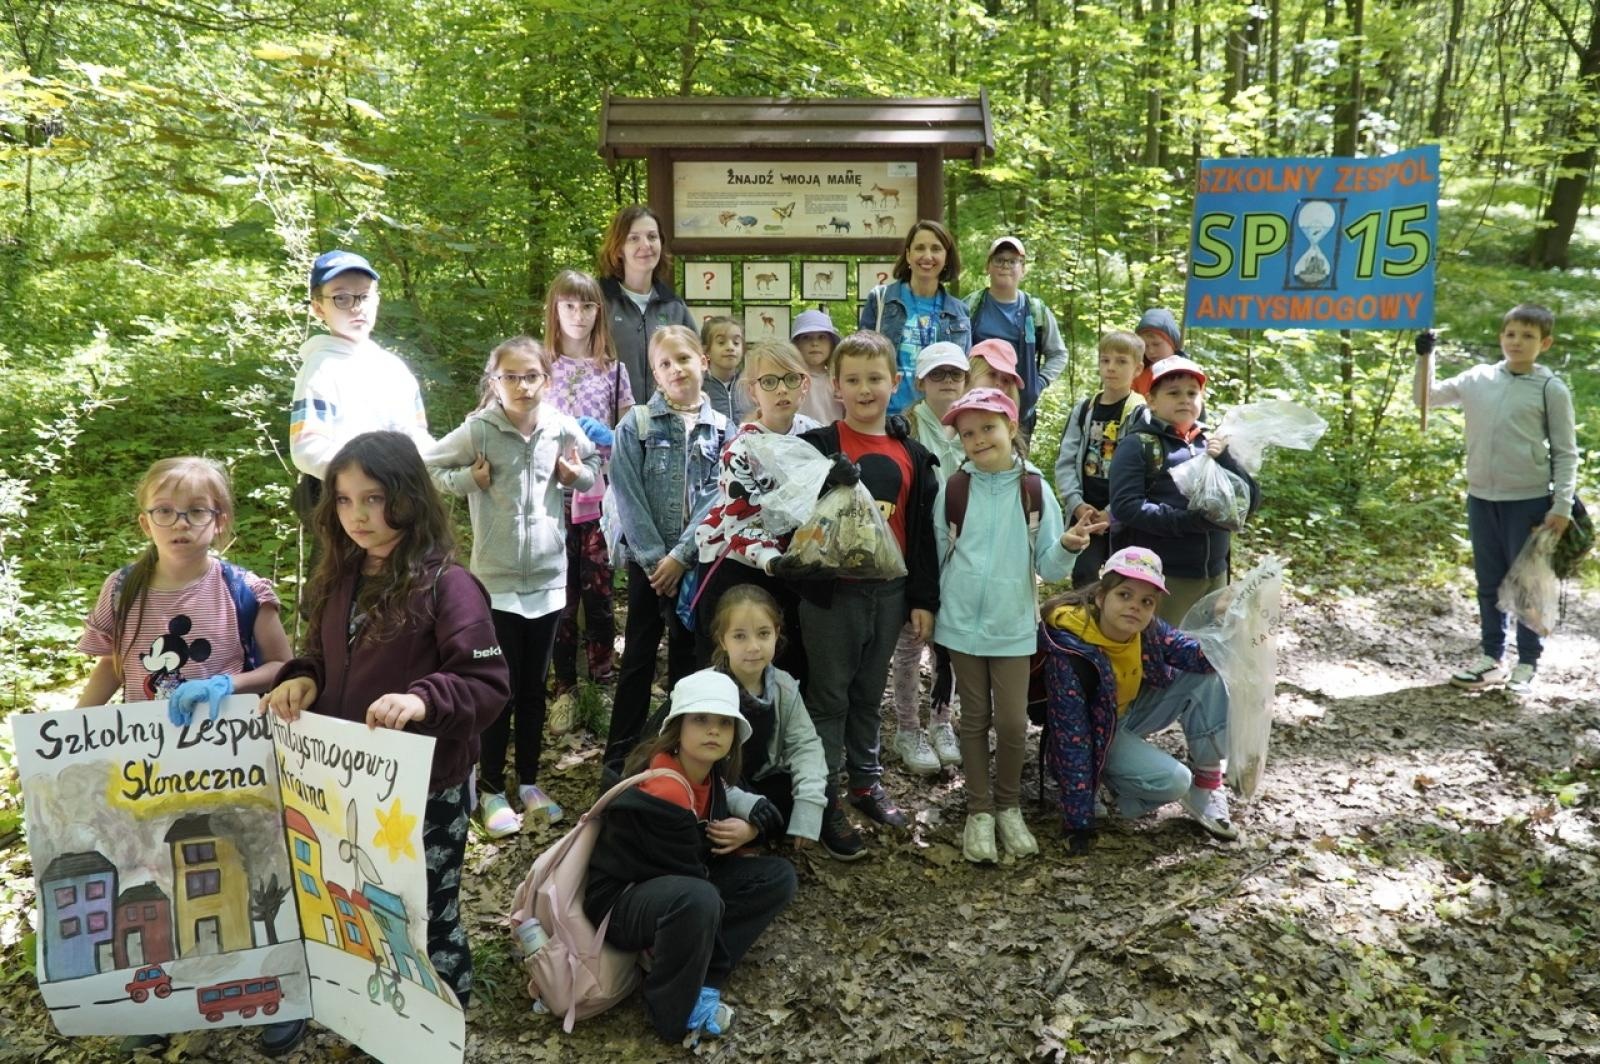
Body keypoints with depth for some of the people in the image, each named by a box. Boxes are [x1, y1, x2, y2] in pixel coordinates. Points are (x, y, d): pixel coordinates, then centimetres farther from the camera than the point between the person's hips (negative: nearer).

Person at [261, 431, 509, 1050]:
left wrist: (423, 699, -36)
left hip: (424, 788, -6)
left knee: (422, 914, 9)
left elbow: (489, 684, -19)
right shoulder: (339, 578, 5)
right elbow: (323, 658, 16)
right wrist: (302, 679, -6)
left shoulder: (446, 584, -17)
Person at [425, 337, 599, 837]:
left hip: (548, 576, 3)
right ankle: (491, 789, 20)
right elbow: (430, 467, 0)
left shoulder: (562, 428, -2)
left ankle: (529, 782, 30)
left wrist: (577, 475, -5)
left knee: (534, 687, 15)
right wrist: (470, 480, -14)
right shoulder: (478, 430, -9)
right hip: (497, 579, -3)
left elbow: (592, 463, 15)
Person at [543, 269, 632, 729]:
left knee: (599, 589, 5)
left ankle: (603, 680, 18)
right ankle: (564, 689, 14)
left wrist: (604, 435, -9)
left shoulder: (613, 368, 8)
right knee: (560, 593, 3)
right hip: (553, 496, -1)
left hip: (600, 497, 1)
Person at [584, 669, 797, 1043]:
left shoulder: (710, 774, -3)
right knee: (698, 900, -40)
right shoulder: (660, 794, -28)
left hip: (679, 887, 9)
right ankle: (671, 1012, -15)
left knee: (777, 877, -4)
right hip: (620, 900, -9)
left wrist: (748, 829, -8)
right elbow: (688, 875, -24)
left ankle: (701, 980, -10)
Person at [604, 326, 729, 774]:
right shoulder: (635, 426, -2)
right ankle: (620, 755, 13)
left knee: (687, 655, 10)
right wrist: (654, 558, -13)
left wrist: (681, 555, -14)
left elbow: (718, 498, -6)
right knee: (638, 657, 4)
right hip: (646, 560, -1)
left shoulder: (723, 430, 2)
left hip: (698, 560, 1)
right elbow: (627, 498, -7)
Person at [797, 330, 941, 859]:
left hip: (889, 592, 4)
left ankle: (866, 780, 33)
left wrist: (924, 598, 6)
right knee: (829, 697, 4)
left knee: (869, 694, 18)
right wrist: (832, 484, -29)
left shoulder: (912, 455, 7)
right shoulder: (818, 446, -6)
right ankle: (825, 800, 12)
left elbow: (923, 532, 8)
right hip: (832, 592, -4)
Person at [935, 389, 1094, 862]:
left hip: (1014, 625, 0)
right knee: (975, 719, 9)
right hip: (963, 623, 0)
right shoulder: (953, 489, -4)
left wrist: (1068, 548, -23)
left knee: (1013, 722, 1)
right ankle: (979, 810, 21)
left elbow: (1048, 566, -4)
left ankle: (1009, 807, 22)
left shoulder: (1034, 489, -5)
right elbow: (935, 556, 5)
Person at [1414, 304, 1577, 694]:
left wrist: (1562, 506, -9)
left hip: (1529, 501, -4)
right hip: (1481, 498, 4)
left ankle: (1527, 663, 18)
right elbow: (1426, 397, 11)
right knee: (1489, 583, 13)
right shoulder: (1478, 379, 3)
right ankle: (1490, 657, 24)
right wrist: (1425, 356, -3)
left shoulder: (1551, 389, -6)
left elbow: (1566, 452, -3)